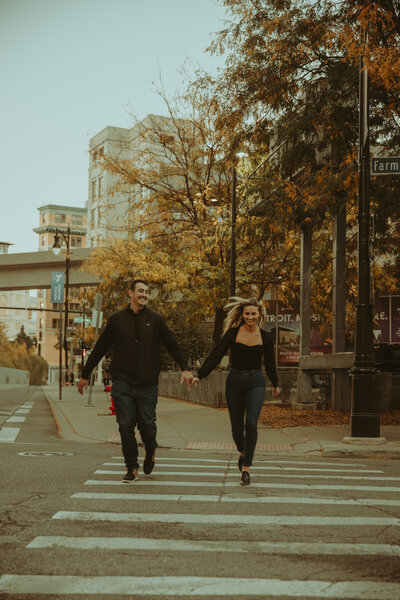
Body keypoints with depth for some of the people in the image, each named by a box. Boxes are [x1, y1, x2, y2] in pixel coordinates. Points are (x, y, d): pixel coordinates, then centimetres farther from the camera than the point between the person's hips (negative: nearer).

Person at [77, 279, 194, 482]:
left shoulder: (155, 319, 6)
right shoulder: (117, 319, 6)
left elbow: (172, 344, 8)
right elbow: (100, 348, 12)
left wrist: (185, 368, -3)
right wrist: (85, 375, 14)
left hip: (147, 384, 0)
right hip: (122, 382, 0)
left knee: (147, 424, -2)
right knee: (126, 425, -4)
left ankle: (150, 451, 31)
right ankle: (132, 468, 10)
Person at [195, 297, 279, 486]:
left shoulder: (265, 337, 0)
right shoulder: (233, 333, -4)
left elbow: (270, 364, 13)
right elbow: (216, 355, -10)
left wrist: (275, 385, 25)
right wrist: (199, 375, -20)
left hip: (256, 382, 0)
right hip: (234, 382, 0)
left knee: (251, 424, -18)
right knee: (236, 427, 7)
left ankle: (246, 468, -9)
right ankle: (242, 452, 41)